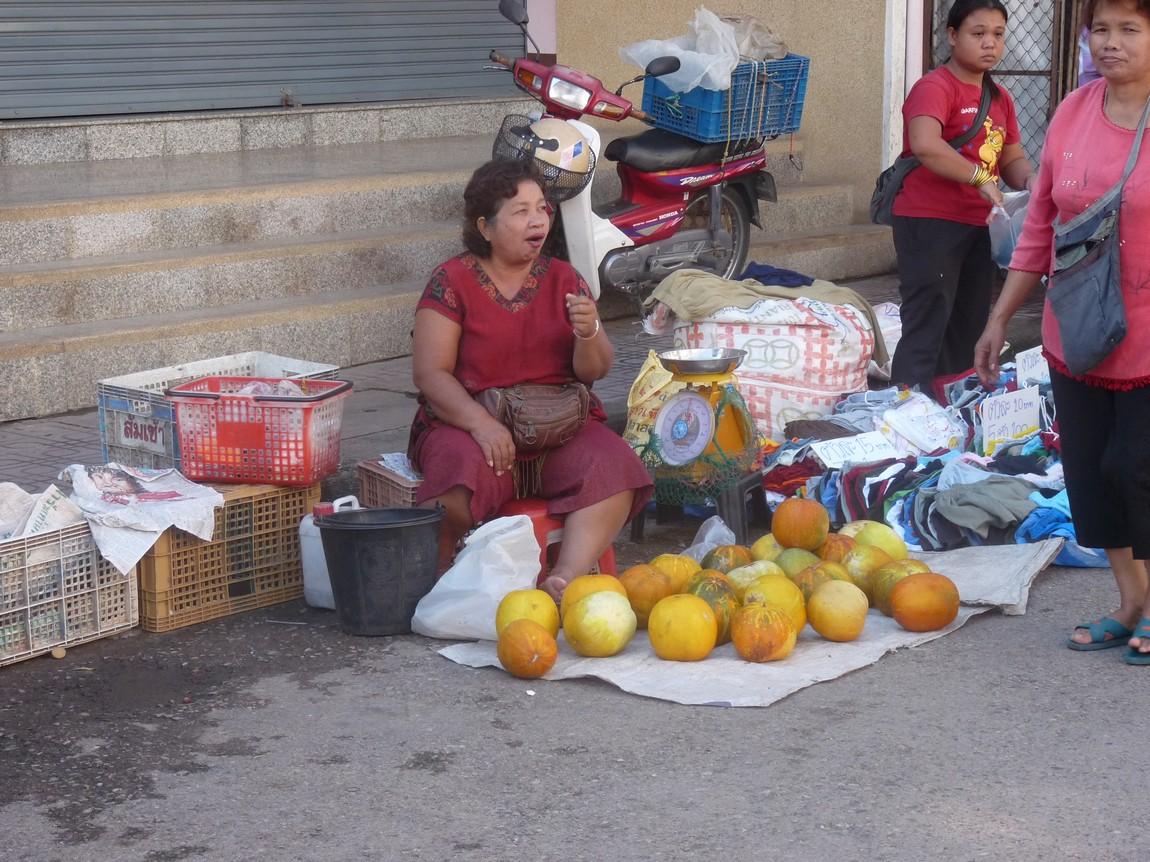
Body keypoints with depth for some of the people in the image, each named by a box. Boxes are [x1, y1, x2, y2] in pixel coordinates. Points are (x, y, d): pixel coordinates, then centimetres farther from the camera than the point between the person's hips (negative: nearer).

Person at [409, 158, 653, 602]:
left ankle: (565, 580, -35)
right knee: (464, 471, -36)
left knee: (614, 469, -27)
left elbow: (594, 371, 5)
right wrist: (481, 423, -24)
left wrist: (589, 333, -18)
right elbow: (429, 373, -8)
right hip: (470, 423, -3)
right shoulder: (452, 281, 0)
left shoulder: (563, 279, 10)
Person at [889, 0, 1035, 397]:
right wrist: (981, 179, -30)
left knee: (968, 329, 14)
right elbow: (925, 145, -31)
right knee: (926, 330, -8)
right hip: (929, 224, -8)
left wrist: (1029, 179, -3)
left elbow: (1012, 158, 20)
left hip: (979, 227, 8)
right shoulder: (935, 87, -13)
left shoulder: (1000, 98, 13)